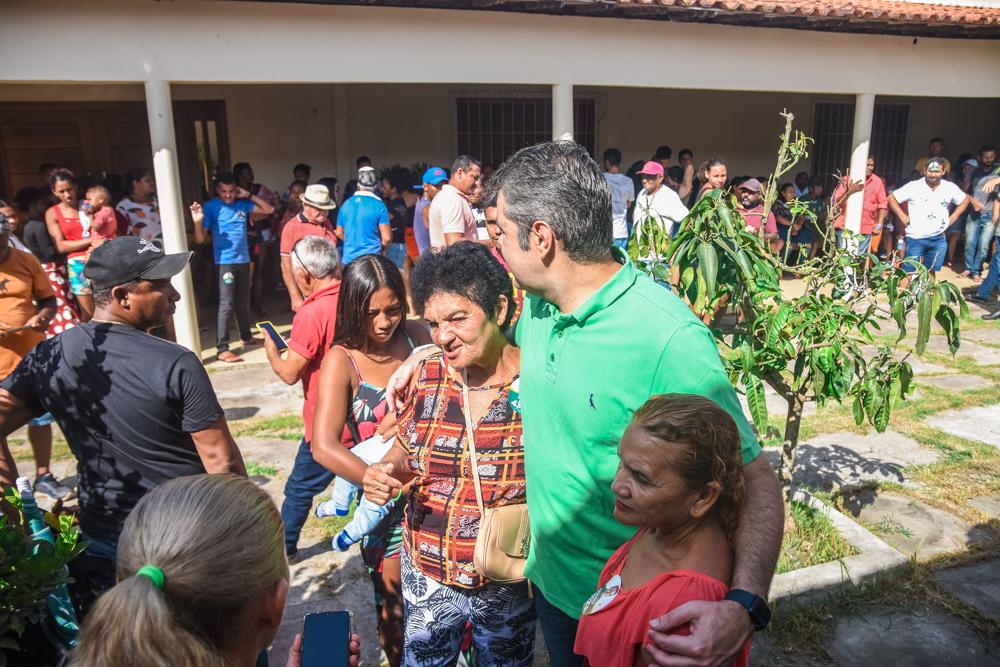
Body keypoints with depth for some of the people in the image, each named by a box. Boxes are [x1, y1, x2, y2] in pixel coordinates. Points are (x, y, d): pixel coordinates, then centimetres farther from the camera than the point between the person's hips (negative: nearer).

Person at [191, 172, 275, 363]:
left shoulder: (242, 204, 6)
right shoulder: (210, 207, -7)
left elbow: (269, 210, 10)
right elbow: (200, 239, -9)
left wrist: (249, 196, 1)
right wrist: (197, 222, -29)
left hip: (243, 260, 5)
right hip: (225, 261, -5)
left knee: (243, 302, 18)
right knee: (226, 304, -11)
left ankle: (247, 336, 33)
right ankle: (222, 349, -10)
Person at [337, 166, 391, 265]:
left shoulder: (346, 204, 5)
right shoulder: (379, 206, -8)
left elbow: (339, 233, 14)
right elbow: (387, 238, -10)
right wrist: (381, 249, 10)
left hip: (348, 258, 4)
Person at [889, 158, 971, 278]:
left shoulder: (950, 188, 3)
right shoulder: (914, 186, -8)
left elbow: (965, 199, 20)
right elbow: (892, 198, -2)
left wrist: (953, 217, 8)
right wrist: (902, 216, -8)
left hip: (938, 239, 4)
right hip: (916, 238, -4)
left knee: (931, 271, 12)